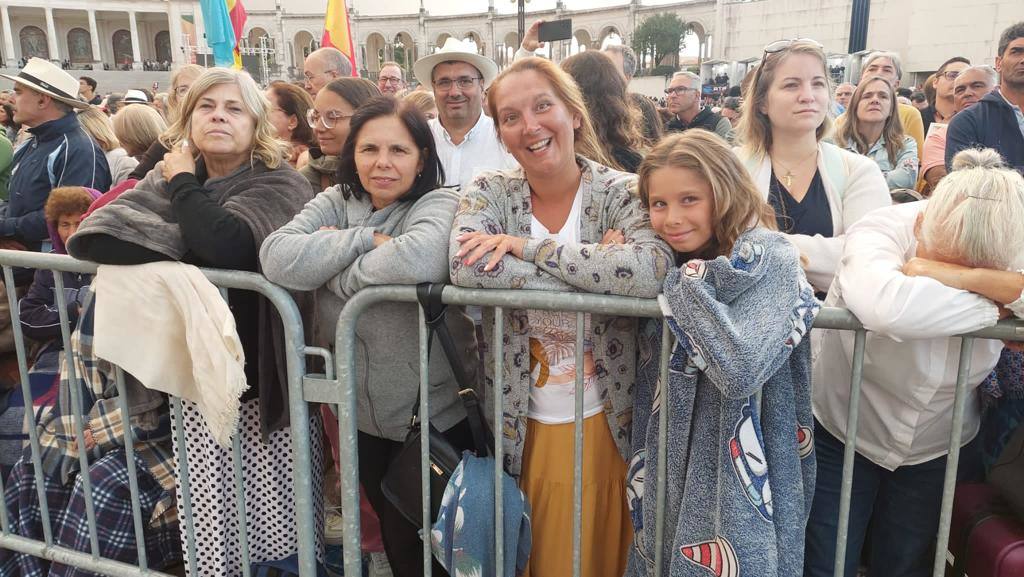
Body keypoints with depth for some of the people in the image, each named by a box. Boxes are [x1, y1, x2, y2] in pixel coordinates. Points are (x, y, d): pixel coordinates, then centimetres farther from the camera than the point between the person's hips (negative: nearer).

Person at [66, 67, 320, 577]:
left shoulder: (280, 184, -6)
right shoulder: (170, 178, 9)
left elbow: (226, 246, -26)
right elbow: (86, 237, -6)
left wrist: (185, 184, -10)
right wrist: (186, 246, -15)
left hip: (264, 383, -3)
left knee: (280, 531, 3)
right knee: (210, 533, 8)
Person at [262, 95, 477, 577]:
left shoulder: (439, 204, -13)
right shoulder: (335, 203, 0)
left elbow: (419, 258, -37)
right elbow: (277, 258, -17)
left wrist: (330, 268, -21)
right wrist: (367, 240, -21)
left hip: (433, 415, -4)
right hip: (362, 411, 5)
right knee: (389, 528, 24)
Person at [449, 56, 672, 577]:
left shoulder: (621, 192, -8)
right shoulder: (490, 192, -3)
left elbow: (649, 271, -28)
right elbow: (465, 267, -24)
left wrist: (528, 245, -24)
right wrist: (596, 270, -23)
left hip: (602, 423, -1)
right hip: (517, 423, 1)